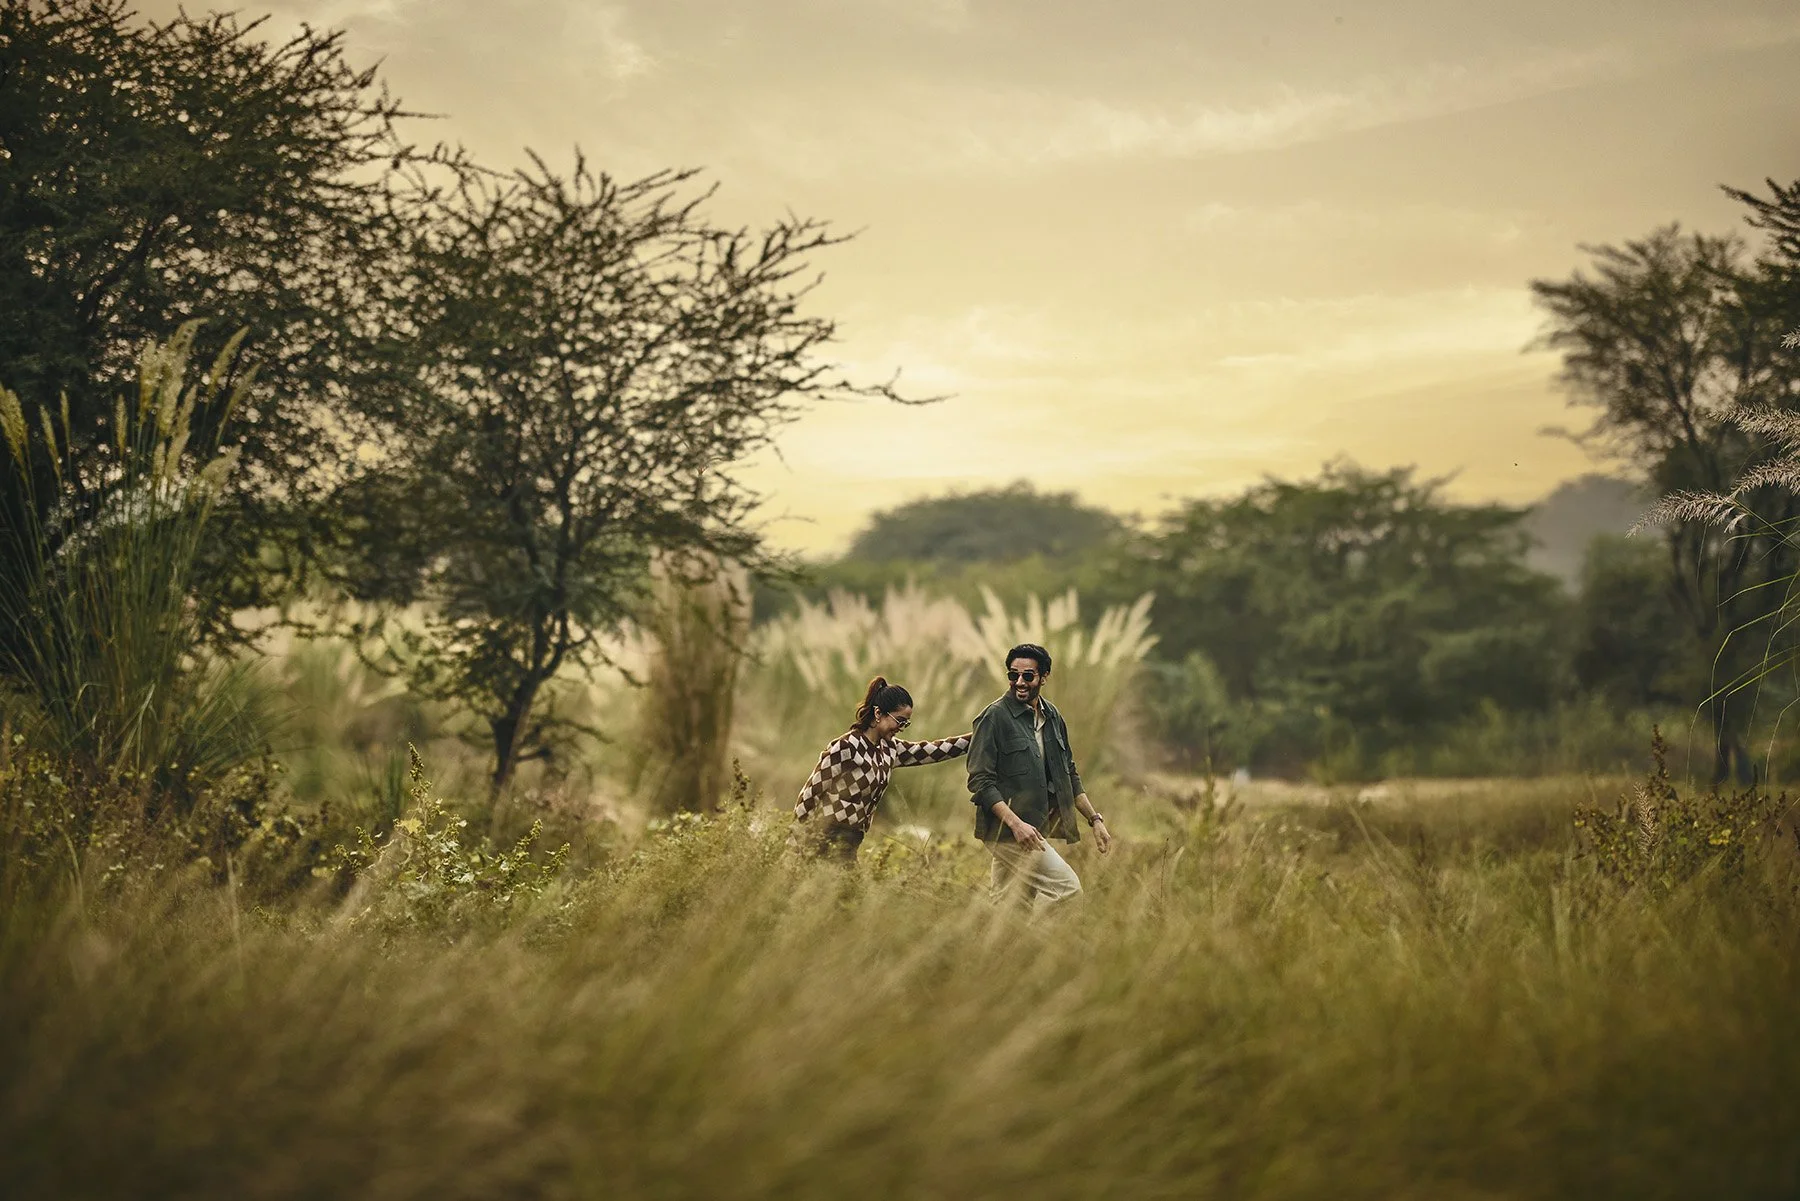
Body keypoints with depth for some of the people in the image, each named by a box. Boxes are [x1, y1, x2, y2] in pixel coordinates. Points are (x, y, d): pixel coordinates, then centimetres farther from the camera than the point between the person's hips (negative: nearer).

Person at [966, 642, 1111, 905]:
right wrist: (1016, 823, -24)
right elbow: (980, 781, -14)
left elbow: (1070, 775, 22)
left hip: (1036, 829, 7)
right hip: (1005, 830, -7)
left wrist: (1094, 819, 13)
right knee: (1066, 886, -17)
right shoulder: (994, 717, -9)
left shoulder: (1052, 716, 13)